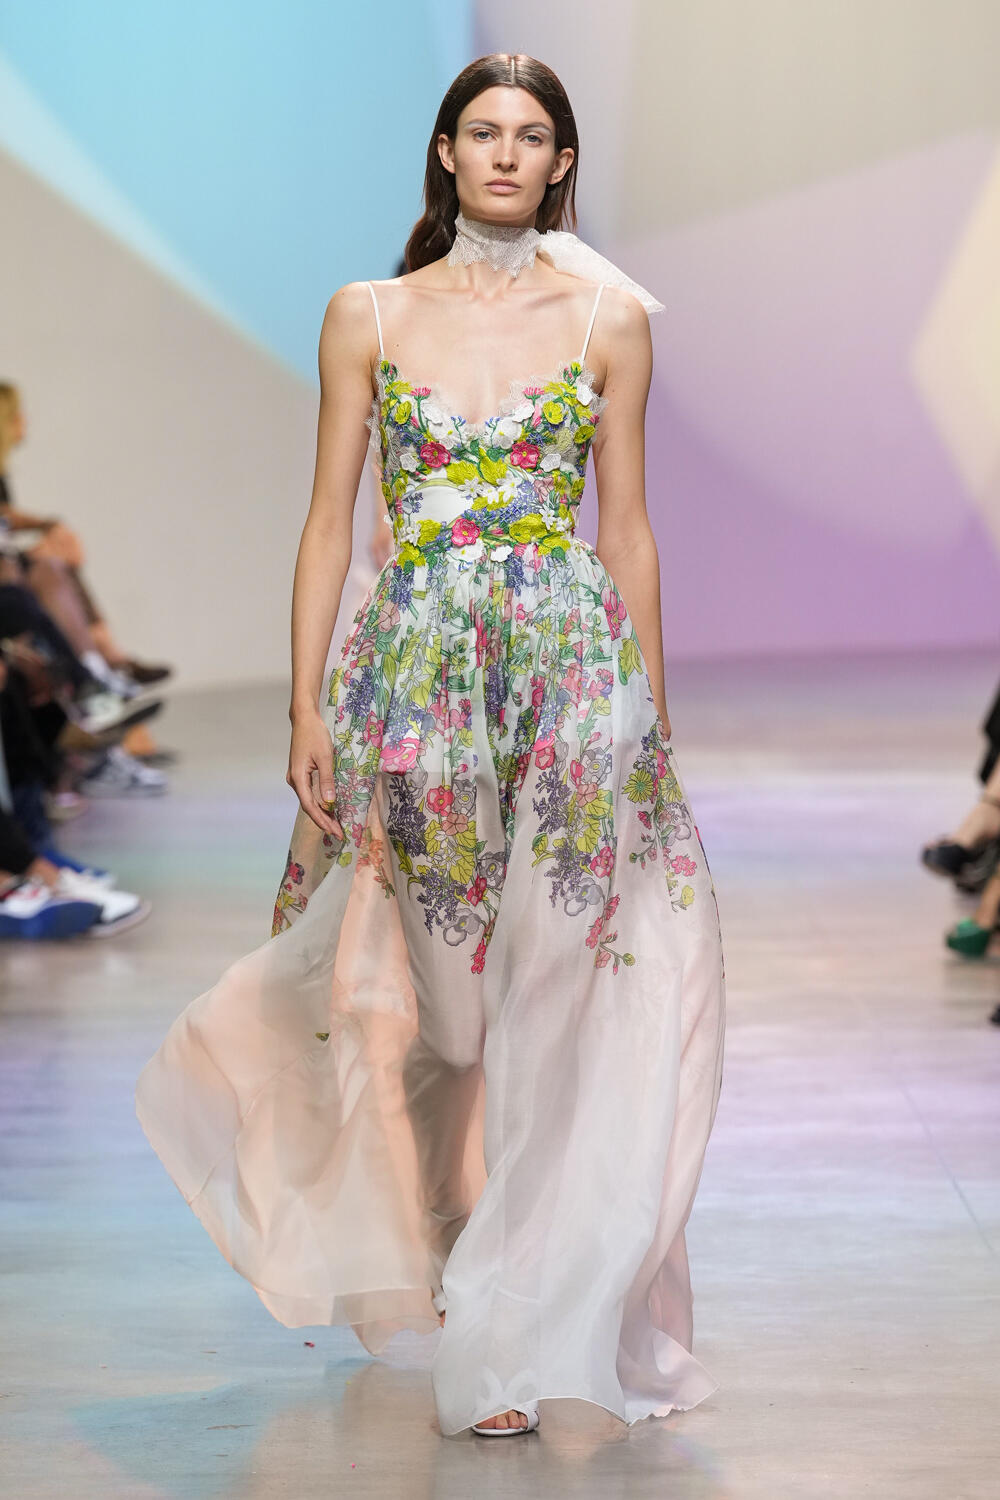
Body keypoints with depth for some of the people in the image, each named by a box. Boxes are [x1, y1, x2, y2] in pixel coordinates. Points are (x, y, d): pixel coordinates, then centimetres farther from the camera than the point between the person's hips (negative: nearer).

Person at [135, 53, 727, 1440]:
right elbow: (330, 521, 6)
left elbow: (628, 530, 9)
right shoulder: (367, 318, 7)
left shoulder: (610, 319, 7)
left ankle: (505, 1322, 6)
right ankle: (488, 1327, 12)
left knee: (549, 989, -5)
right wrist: (307, 709, 0)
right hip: (412, 680, 0)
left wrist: (654, 715, 7)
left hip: (574, 678, 0)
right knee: (428, 988, 0)